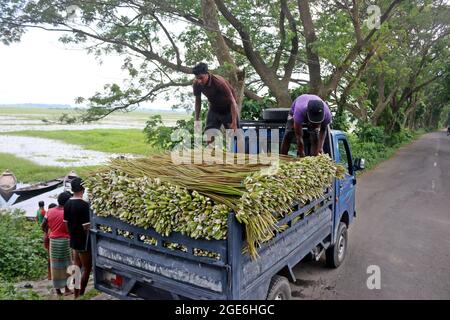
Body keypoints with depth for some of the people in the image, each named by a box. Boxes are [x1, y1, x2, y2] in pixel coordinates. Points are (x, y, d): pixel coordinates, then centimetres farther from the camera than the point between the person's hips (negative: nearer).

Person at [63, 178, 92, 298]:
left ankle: (76, 294, 29)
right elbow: (86, 227, -22)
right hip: (83, 241, -8)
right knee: (87, 268, 5)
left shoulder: (67, 204, 2)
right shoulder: (84, 204, -22)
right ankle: (81, 295, 10)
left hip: (74, 240, 8)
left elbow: (66, 223, 10)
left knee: (77, 267, 19)